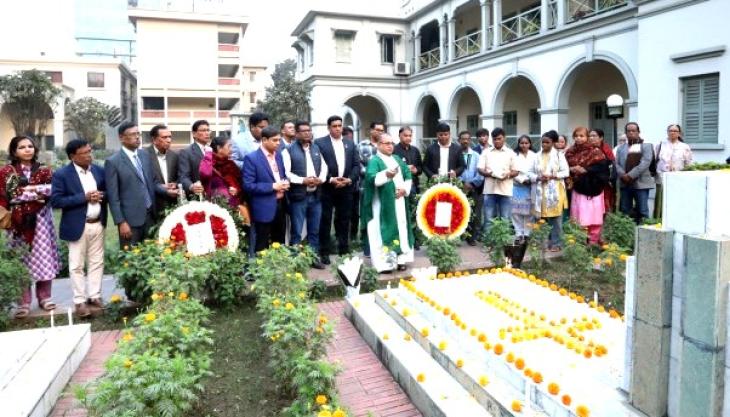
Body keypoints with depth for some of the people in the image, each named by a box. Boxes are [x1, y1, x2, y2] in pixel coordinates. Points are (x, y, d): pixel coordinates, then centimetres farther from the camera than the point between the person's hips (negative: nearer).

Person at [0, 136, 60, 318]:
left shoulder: (44, 170, 8)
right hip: (18, 222, -1)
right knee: (21, 259, 1)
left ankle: (44, 297, 15)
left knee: (43, 257, 4)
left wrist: (31, 188, -12)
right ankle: (23, 302, 8)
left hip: (41, 221, 2)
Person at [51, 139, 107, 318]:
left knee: (97, 262, 11)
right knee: (77, 265, 4)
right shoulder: (61, 174, -9)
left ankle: (95, 296, 22)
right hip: (77, 226, -4)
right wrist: (84, 197, -20)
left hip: (98, 224, 5)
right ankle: (79, 301, 13)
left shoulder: (99, 170, 5)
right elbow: (56, 201, -14)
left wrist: (100, 196, -10)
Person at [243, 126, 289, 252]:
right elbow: (248, 185, -16)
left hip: (280, 205, 7)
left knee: (278, 243, 16)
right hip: (264, 209, -7)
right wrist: (272, 186, -20)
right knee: (262, 245, 5)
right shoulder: (251, 158, -13)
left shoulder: (278, 155, 9)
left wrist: (285, 183, -2)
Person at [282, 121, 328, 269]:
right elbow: (286, 173, -12)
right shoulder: (289, 150, -4)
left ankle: (314, 257, 24)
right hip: (298, 196, -5)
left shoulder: (316, 148, 14)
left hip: (315, 195, 5)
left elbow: (324, 167, 13)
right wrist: (303, 180, -20)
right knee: (296, 231, 2)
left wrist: (321, 179, -6)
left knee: (314, 230, 13)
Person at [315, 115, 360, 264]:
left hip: (346, 188, 4)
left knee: (344, 221, 10)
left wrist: (350, 179, -8)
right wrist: (330, 179, -16)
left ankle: (344, 251, 19)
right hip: (327, 188, -3)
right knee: (325, 221, 2)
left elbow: (356, 165, 8)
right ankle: (324, 252, 11)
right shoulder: (319, 143, -1)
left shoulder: (350, 144, 13)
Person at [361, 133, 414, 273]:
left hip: (399, 201, 7)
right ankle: (382, 263, -6)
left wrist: (405, 189, -2)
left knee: (401, 229, 8)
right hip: (382, 204, -7)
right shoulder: (374, 160, -5)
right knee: (382, 231, -7)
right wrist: (386, 174, -41)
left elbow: (408, 175, 17)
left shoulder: (398, 159, 17)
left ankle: (401, 259, 16)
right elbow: (371, 178, -23)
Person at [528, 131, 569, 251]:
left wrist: (551, 176, -14)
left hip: (555, 191, -2)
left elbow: (566, 172, -3)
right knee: (542, 218, 3)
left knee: (555, 218, -2)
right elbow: (530, 172, 9)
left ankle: (556, 243, 4)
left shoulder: (559, 155, 2)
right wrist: (538, 177, -10)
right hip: (540, 191, 3)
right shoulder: (537, 156, 9)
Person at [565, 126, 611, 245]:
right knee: (578, 218, 4)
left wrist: (585, 170, -19)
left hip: (592, 188, -3)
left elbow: (602, 166, -13)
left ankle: (593, 242, 8)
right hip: (577, 189, 3)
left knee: (593, 217, -1)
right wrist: (571, 169, -10)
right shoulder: (570, 152, 9)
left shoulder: (595, 152, -3)